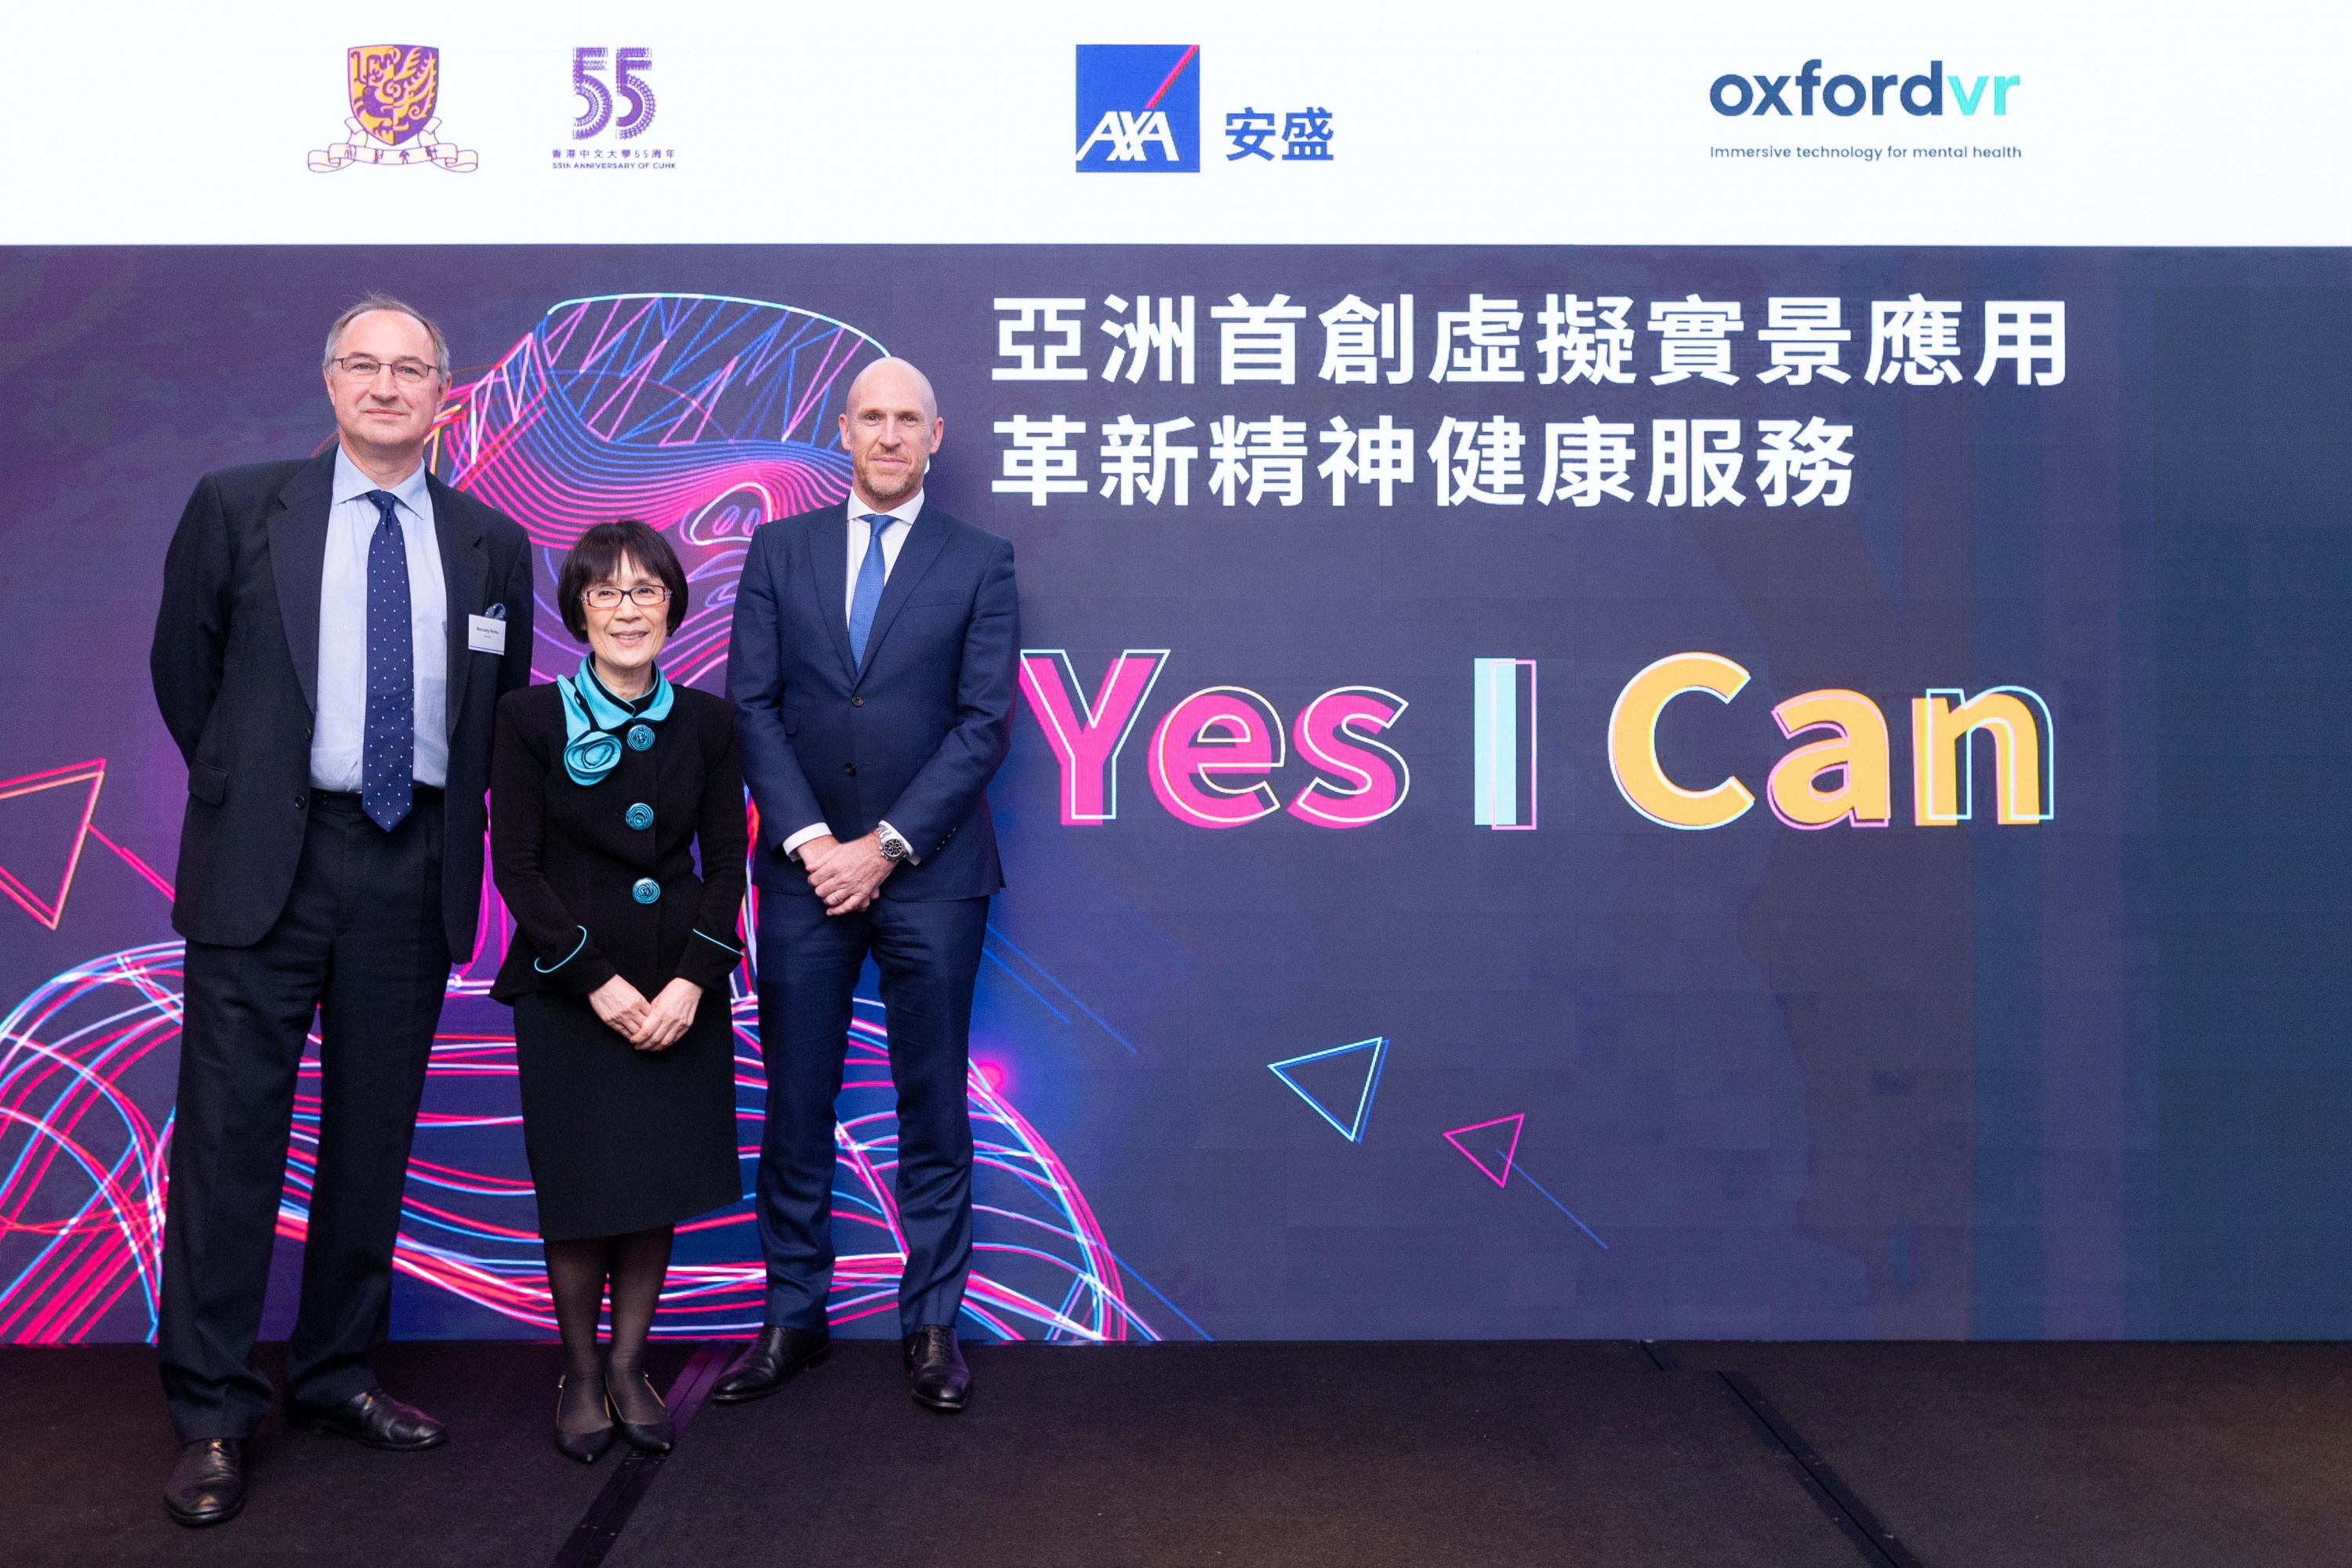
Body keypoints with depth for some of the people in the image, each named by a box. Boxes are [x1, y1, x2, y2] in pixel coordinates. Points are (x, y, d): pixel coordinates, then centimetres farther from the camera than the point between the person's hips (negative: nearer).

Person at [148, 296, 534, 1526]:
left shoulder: (492, 545, 9)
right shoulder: (237, 507, 4)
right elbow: (182, 667, 11)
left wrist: (450, 816, 12)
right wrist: (246, 790, 13)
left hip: (414, 868, 3)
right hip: (268, 863, -2)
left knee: (372, 1136, 10)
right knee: (230, 1132, -2)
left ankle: (335, 1377, 25)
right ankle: (211, 1415, 8)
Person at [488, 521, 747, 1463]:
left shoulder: (707, 722, 3)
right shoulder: (532, 718, -3)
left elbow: (725, 862, 3)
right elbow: (516, 865, -6)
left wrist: (692, 981, -9)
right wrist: (597, 980, -12)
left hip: (679, 985, 2)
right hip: (568, 986, -2)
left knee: (659, 1184, 6)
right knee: (579, 1189, 2)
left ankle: (629, 1369, 21)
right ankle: (579, 1375, 21)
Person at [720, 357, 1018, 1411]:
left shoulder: (979, 563, 4)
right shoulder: (779, 550, 10)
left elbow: (984, 723, -4)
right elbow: (753, 704, 4)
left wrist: (885, 847, -11)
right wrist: (808, 840, -8)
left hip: (929, 872, -1)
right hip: (804, 866, 2)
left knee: (932, 1105, 5)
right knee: (795, 1106, 7)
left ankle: (932, 1323, 16)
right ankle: (793, 1316, 19)